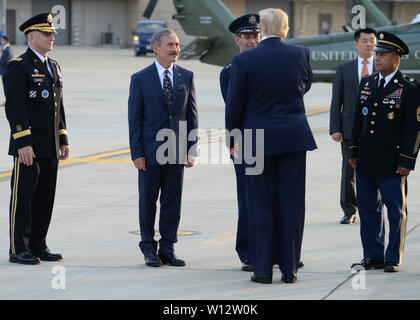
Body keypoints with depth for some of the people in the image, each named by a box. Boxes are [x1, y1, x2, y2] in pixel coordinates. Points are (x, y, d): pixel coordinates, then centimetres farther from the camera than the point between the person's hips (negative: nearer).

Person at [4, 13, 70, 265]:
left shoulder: (54, 67, 16)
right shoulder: (19, 67, -9)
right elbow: (15, 107, -16)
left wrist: (64, 140, 14)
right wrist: (23, 144, -21)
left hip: (50, 147, 8)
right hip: (28, 146, -8)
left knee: (45, 196, 10)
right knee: (23, 196, -3)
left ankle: (38, 245, 17)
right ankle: (18, 249, 1)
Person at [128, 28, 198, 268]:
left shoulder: (186, 77, 6)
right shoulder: (140, 79, -1)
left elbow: (192, 114, 7)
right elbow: (134, 118, -2)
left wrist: (192, 150, 1)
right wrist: (137, 153, -8)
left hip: (177, 150, 2)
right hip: (150, 150, -2)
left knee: (173, 202, 5)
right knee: (148, 201, 4)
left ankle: (168, 249, 14)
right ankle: (149, 250, 14)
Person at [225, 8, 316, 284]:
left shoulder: (244, 60, -8)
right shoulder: (300, 54, -1)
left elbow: (235, 103, -3)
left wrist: (233, 137, 9)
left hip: (257, 138, -2)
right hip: (294, 137, 2)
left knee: (262, 204, 4)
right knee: (291, 202, 6)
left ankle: (263, 268, 5)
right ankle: (290, 268, 9)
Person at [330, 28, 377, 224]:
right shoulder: (344, 69, 9)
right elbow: (336, 102, 7)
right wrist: (335, 129, -2)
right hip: (350, 129, 0)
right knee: (349, 171, 2)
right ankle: (349, 212, 12)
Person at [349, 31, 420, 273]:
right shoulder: (367, 84, 11)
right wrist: (354, 152, 13)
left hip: (392, 162, -6)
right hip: (366, 162, 6)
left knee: (396, 210, 2)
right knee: (368, 208, 10)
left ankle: (393, 259, 11)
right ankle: (373, 257, 19)